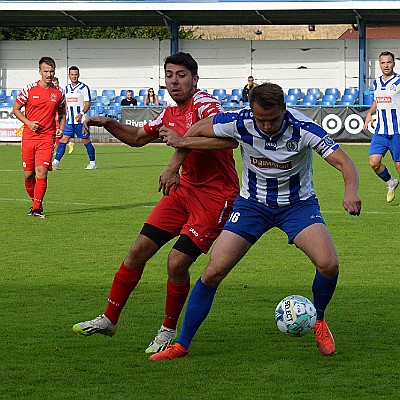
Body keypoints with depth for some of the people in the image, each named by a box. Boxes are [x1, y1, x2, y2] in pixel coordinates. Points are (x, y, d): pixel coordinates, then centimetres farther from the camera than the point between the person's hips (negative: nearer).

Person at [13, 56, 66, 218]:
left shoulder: (58, 93, 5)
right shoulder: (29, 89, -1)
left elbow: (62, 113, 21)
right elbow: (16, 109, 6)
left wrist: (61, 128, 4)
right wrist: (28, 123, -9)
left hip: (47, 138, 0)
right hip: (29, 137, 0)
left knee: (42, 172, -13)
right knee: (28, 175, 5)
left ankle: (37, 208, -8)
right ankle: (36, 202, 27)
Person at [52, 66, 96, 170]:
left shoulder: (84, 88, -4)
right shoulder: (66, 89, 14)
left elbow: (88, 103, -7)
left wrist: (81, 114, -21)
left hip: (80, 120, -5)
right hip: (69, 120, 5)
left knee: (86, 141, 1)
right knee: (63, 140, -2)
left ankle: (92, 163, 12)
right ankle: (55, 162, -4)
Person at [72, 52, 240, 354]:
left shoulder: (204, 104, -16)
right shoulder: (170, 114, 10)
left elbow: (229, 138, -36)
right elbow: (138, 137, 28)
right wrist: (108, 124, 11)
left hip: (216, 196, -8)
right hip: (185, 189, 8)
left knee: (177, 263, -14)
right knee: (140, 249, 3)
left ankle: (169, 330, 10)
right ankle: (109, 320, 16)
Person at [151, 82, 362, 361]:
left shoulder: (302, 128, -25)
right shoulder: (240, 123, -20)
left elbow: (344, 163, -29)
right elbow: (198, 129, -2)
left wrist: (351, 191, -47)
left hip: (298, 204, -1)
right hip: (252, 203, 1)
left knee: (329, 264, -24)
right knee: (214, 271, -10)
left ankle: (318, 320, 8)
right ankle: (182, 345, 4)